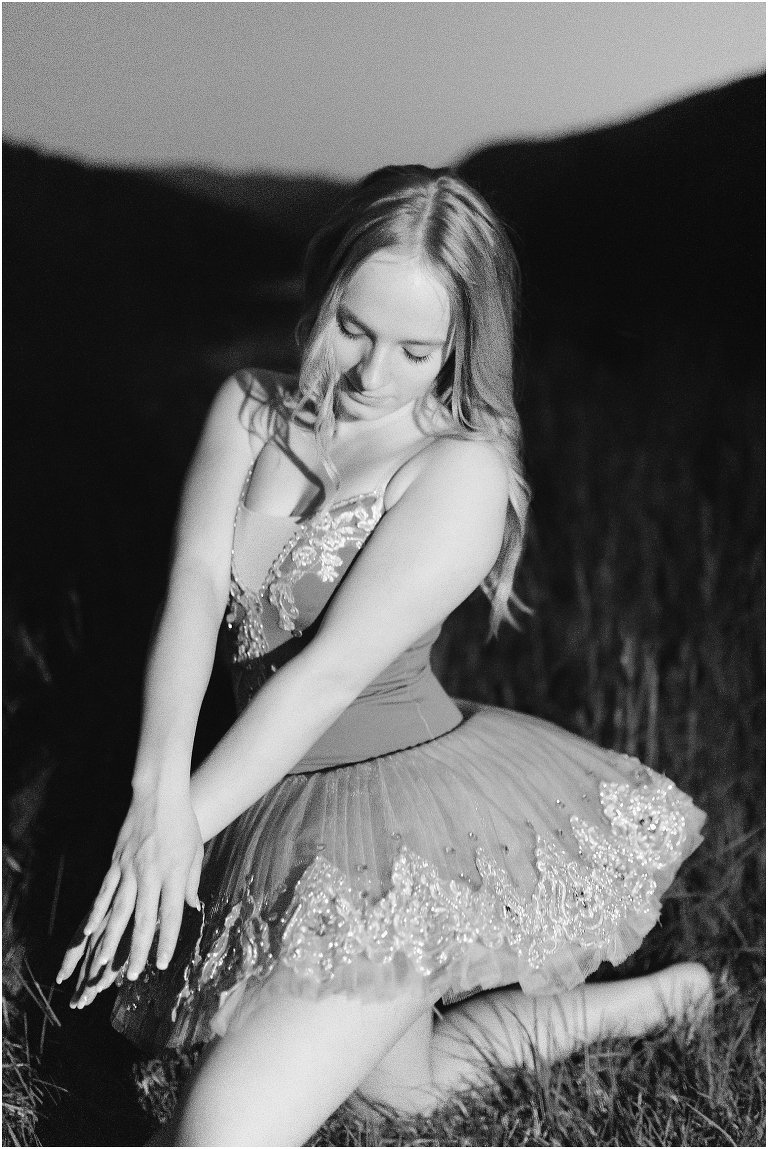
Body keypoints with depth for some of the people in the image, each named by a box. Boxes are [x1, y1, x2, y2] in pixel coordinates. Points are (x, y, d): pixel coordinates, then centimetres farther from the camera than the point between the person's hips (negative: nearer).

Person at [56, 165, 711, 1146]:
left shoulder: (462, 472, -15)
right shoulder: (248, 409, 2)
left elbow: (331, 672, -22)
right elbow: (195, 589, -12)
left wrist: (188, 822, -25)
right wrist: (159, 793, -26)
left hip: (406, 788, -7)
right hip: (274, 807, 7)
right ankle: (618, 1007, 40)